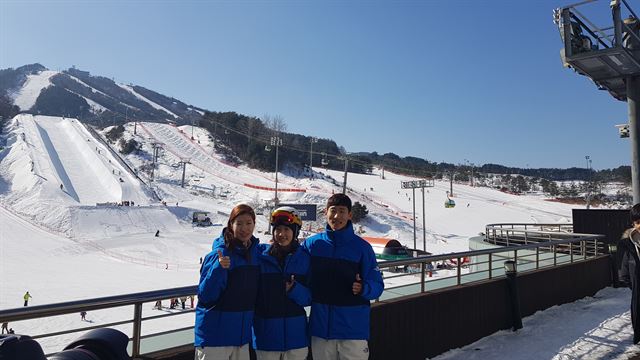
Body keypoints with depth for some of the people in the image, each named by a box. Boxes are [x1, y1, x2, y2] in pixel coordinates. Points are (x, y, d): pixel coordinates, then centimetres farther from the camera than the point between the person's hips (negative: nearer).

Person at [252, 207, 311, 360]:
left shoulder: (304, 258, 0)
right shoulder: (261, 255, -3)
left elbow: (310, 297, 0)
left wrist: (294, 290, -16)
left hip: (295, 333, 1)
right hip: (266, 334, -1)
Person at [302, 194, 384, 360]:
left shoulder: (362, 247, -4)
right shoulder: (311, 244, 1)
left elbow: (377, 286, -2)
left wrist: (363, 288, -21)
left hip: (354, 328, -2)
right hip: (320, 326, 2)